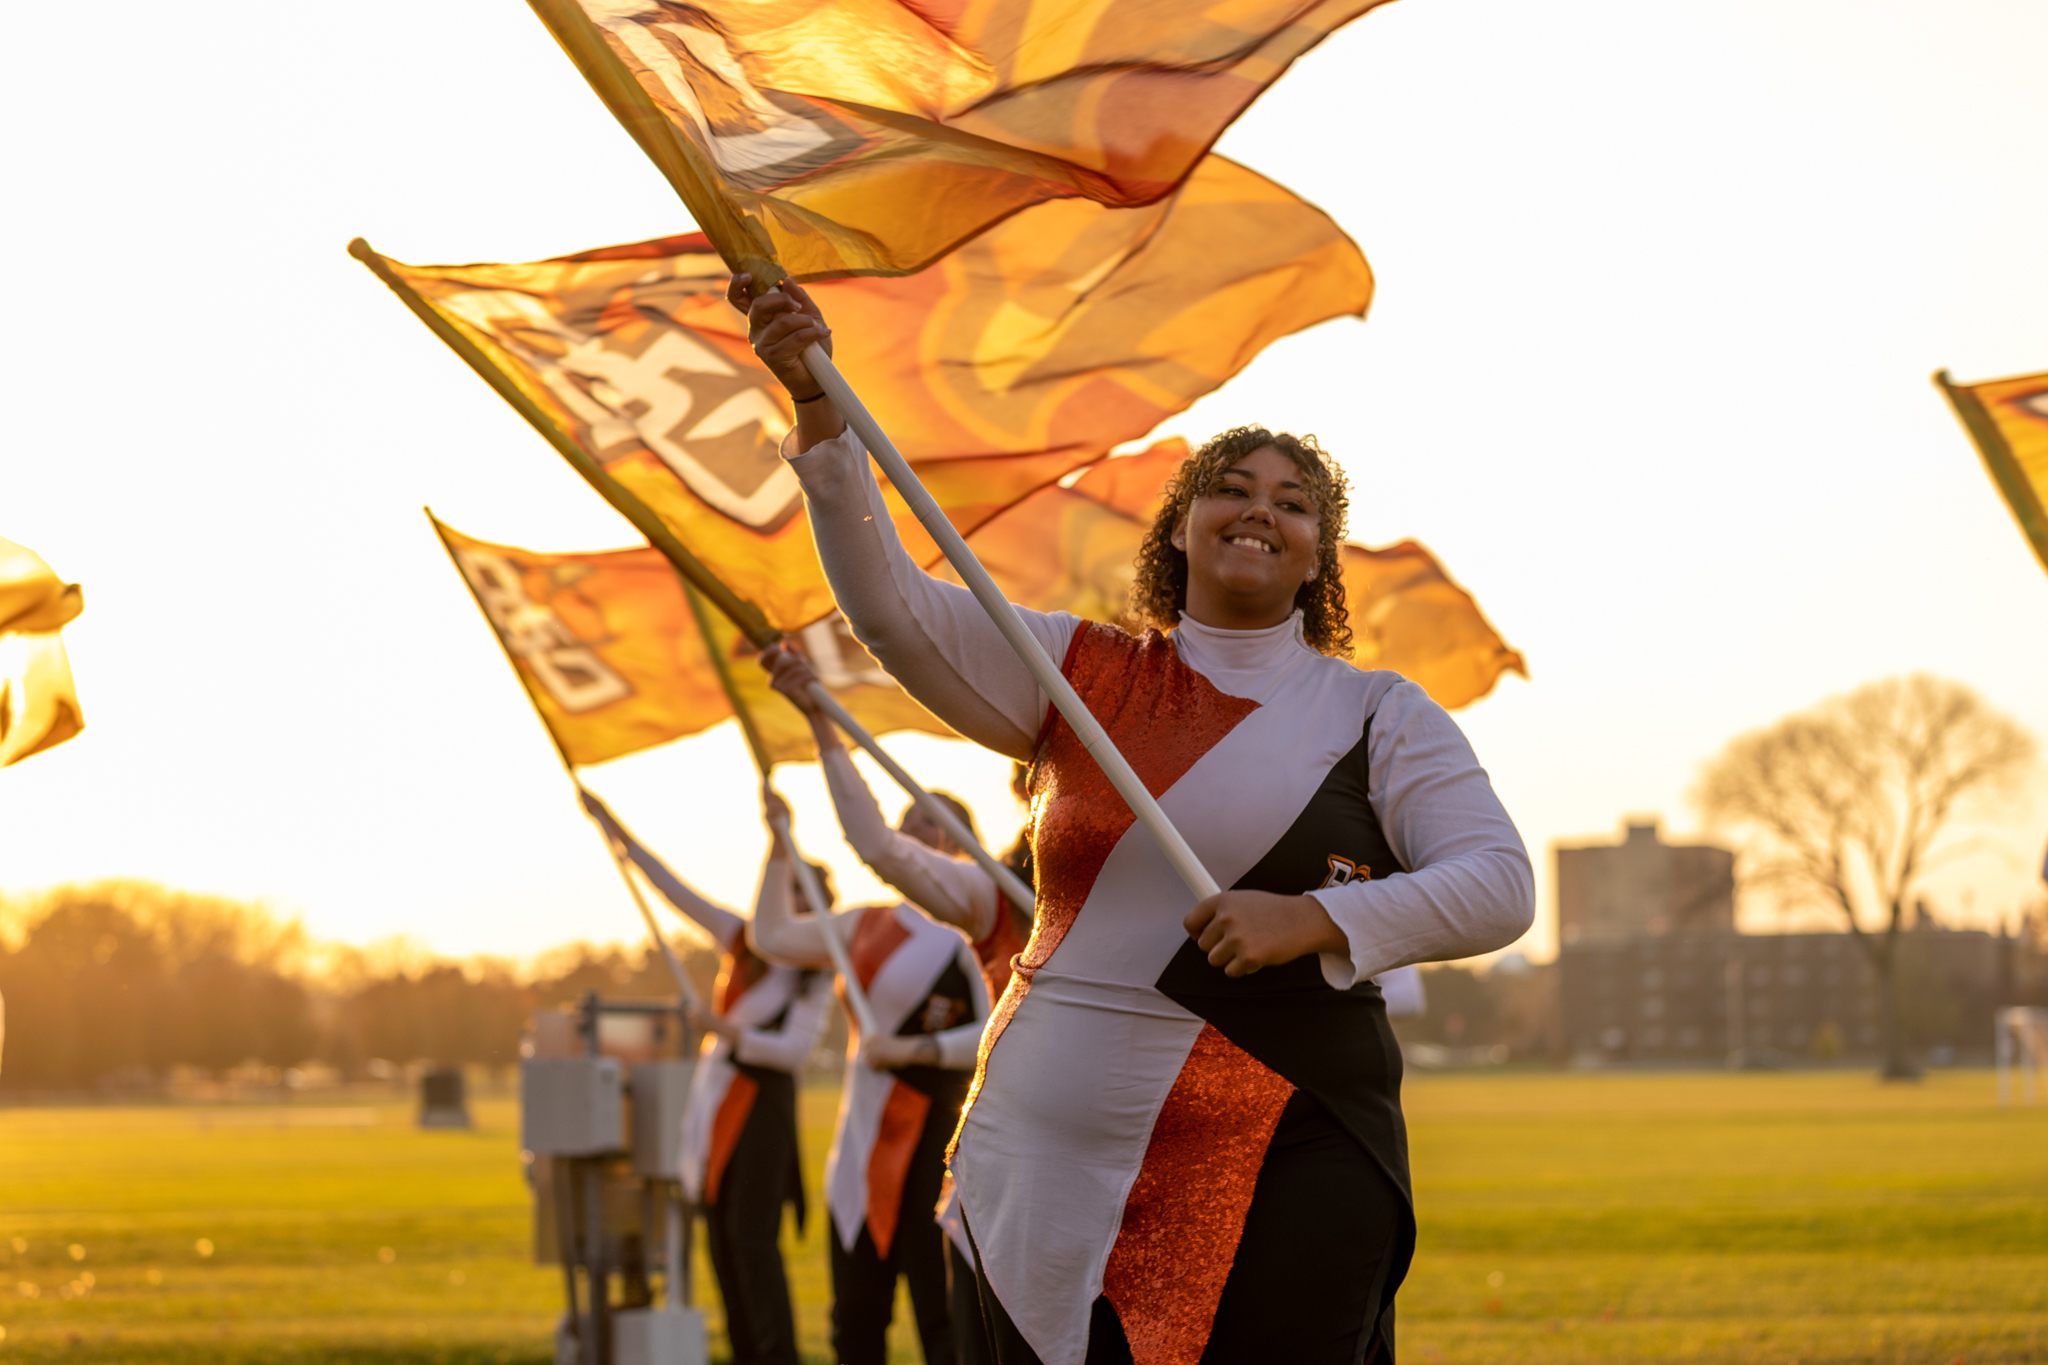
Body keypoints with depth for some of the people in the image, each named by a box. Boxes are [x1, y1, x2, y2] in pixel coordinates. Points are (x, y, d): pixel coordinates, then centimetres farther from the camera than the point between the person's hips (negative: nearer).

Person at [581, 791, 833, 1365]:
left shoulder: (813, 976, -6)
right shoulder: (738, 938, 9)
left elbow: (795, 1049, -14)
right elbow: (675, 890, 11)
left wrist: (726, 1029, -22)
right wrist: (618, 832, 8)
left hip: (762, 1102, -6)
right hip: (715, 1100, 6)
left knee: (753, 1235, -13)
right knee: (721, 1237, 6)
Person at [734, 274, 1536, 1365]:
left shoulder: (1376, 718, 7)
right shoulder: (1086, 677, 12)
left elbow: (1499, 886, -3)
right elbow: (891, 608, 2)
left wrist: (1317, 919, -18)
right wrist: (817, 409, -9)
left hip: (1284, 1176, -1)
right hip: (1057, 1167, 2)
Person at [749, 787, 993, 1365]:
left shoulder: (971, 933, -6)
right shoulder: (868, 924, 13)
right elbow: (772, 936, 20)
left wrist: (913, 1049, -17)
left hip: (935, 1136, -7)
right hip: (866, 1138, 7)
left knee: (939, 1306, -8)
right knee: (856, 1307, 10)